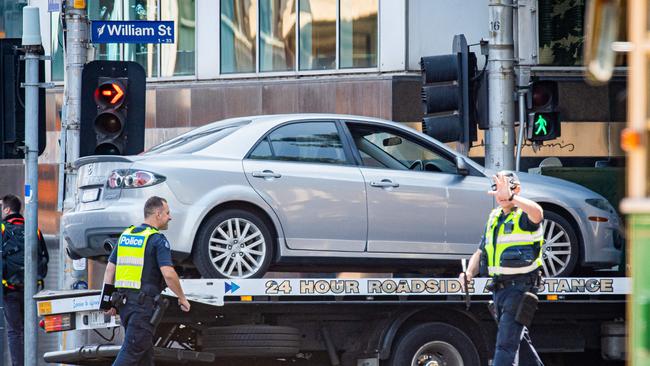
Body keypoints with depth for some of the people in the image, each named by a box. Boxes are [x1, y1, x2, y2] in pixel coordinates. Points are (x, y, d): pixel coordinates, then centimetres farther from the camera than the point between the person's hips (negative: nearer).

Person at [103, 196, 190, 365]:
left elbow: (109, 270, 13)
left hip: (123, 300, 8)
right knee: (131, 351, -10)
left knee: (145, 352, 15)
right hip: (144, 301, -8)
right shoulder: (157, 240, -8)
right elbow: (168, 274, -18)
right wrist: (182, 298, -5)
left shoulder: (125, 235, 14)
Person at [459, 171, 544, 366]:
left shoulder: (524, 215, -9)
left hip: (520, 286, -9)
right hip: (499, 287, 9)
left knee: (506, 344, -14)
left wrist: (510, 197, -51)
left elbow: (537, 213, -36)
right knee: (516, 340, 18)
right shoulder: (494, 217, 16)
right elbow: (481, 253, 20)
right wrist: (469, 274, 0)